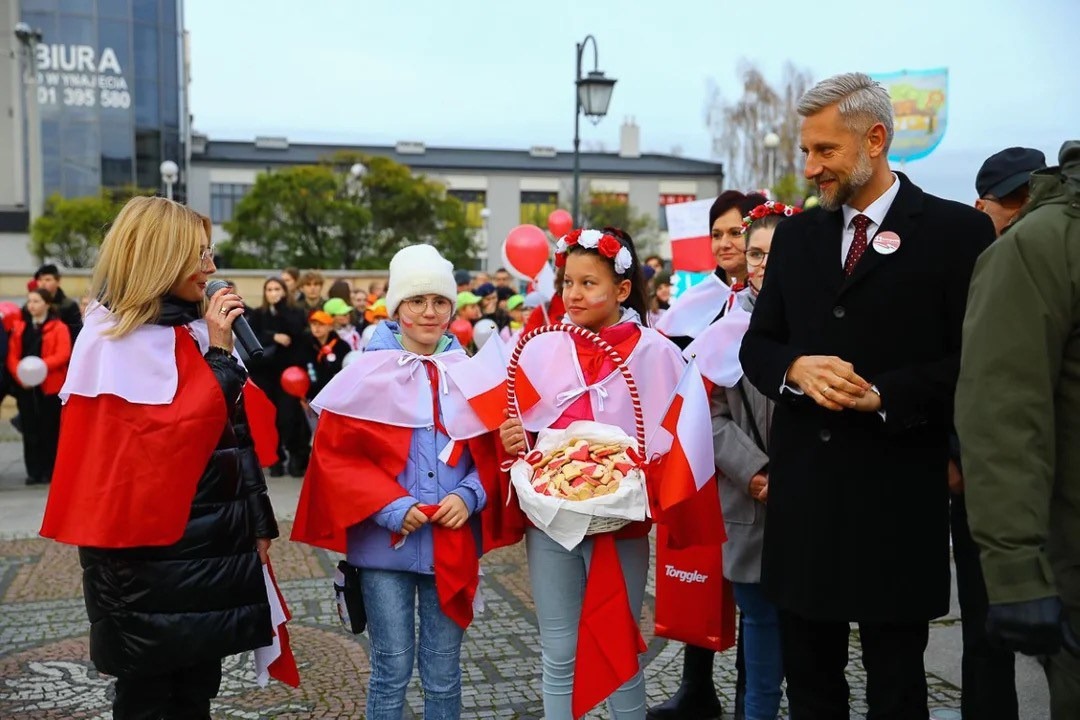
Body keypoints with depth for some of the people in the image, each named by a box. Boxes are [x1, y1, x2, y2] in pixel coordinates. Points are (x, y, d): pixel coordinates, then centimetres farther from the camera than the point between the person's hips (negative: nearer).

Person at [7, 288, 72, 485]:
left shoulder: (59, 327, -1)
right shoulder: (19, 327, 13)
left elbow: (63, 355, -11)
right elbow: (12, 355, 6)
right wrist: (19, 375, -10)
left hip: (50, 386, -4)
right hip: (24, 386, 4)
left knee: (50, 430, 1)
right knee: (30, 430, 5)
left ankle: (49, 471, 9)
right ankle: (34, 471, 10)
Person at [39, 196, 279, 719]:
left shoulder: (197, 330, 10)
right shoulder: (117, 340, -12)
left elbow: (238, 431, 13)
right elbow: (176, 437, -24)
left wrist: (258, 522, 13)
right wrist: (219, 352, -20)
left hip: (209, 539, 7)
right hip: (150, 548, -7)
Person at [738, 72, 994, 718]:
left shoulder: (957, 231, -4)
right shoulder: (797, 235, 11)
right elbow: (757, 343, 11)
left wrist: (886, 395, -20)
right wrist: (796, 368, -10)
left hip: (898, 497, -4)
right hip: (803, 491, 5)